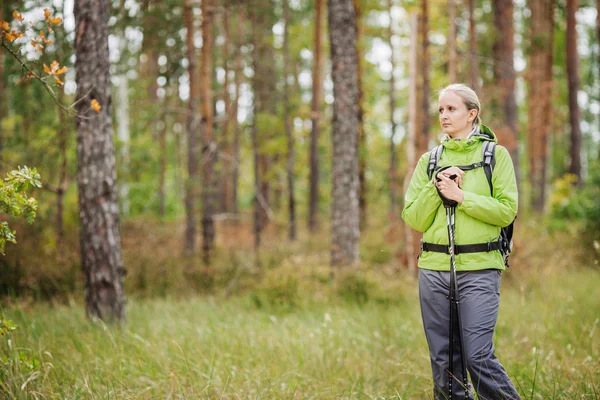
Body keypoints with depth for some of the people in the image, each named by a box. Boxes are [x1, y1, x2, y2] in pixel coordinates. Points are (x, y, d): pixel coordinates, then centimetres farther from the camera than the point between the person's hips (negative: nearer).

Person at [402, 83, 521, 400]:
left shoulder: (496, 155, 4)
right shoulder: (429, 160, 13)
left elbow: (507, 211, -6)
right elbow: (413, 219, 7)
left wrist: (460, 195, -11)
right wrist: (436, 188, -7)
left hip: (479, 269, -4)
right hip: (433, 267, 4)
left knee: (478, 357, -11)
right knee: (442, 360, 6)